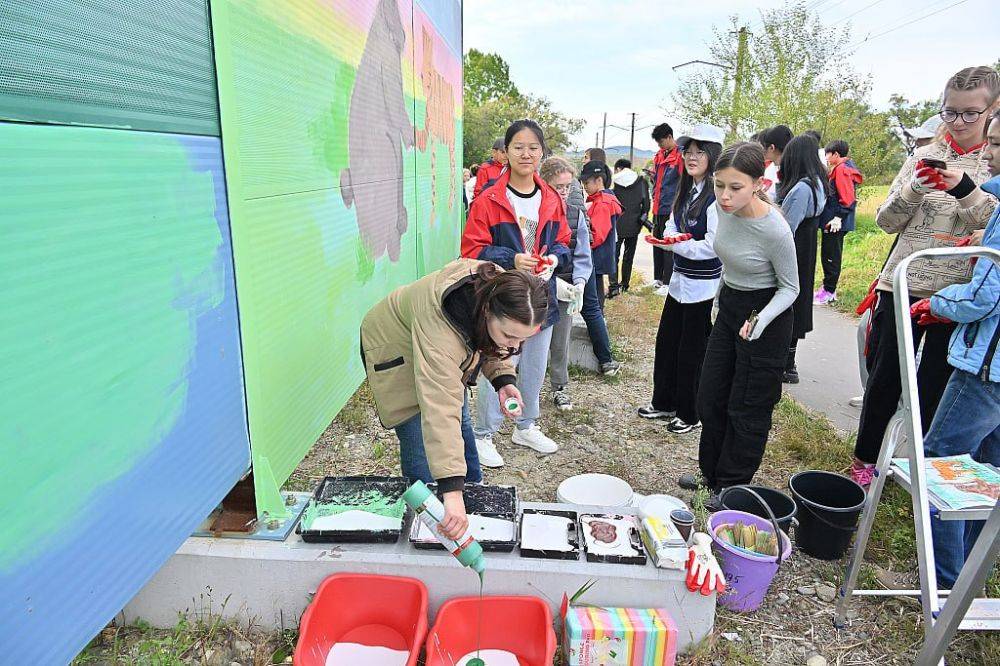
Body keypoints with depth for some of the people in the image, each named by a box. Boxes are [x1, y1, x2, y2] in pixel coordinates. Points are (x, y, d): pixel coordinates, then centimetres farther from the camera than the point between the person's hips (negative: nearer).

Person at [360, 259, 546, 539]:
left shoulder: (501, 288, -26)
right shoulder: (441, 329, -49)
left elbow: (489, 343, -4)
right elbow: (440, 409, -53)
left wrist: (503, 379, -20)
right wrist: (451, 492, -58)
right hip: (397, 355, -7)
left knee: (460, 424, 19)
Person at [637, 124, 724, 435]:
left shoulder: (716, 196, -18)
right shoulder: (686, 192, 9)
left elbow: (712, 246, -22)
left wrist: (673, 244, -16)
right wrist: (665, 238, -8)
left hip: (703, 285, -8)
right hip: (680, 279, 8)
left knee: (692, 351, 5)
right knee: (667, 342, 17)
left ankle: (691, 414, 23)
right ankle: (664, 402, 34)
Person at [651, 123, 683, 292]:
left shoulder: (680, 155, -11)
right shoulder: (659, 156, 13)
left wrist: (675, 206, -14)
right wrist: (655, 198, 13)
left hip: (670, 209, -8)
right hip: (658, 208, 8)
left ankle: (667, 282, 3)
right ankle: (658, 278, 26)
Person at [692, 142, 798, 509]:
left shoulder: (775, 231, -28)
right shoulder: (723, 208, -10)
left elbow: (790, 287, -14)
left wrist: (760, 320, -30)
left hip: (767, 314, -7)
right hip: (729, 306, 7)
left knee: (747, 407, 6)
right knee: (710, 396, 16)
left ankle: (732, 487, 25)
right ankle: (712, 473, 37)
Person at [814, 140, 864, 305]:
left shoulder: (841, 169, -14)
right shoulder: (845, 168, 17)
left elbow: (847, 198, -21)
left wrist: (838, 217, -22)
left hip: (835, 223, -11)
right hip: (834, 222, 11)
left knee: (831, 255, -4)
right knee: (831, 254, 15)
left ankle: (829, 292, 2)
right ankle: (828, 289, 24)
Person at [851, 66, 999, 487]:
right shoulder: (923, 157, 5)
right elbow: (886, 221, 3)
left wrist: (965, 190, -22)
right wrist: (913, 189, -15)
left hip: (957, 294, -1)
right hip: (903, 285, 1)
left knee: (936, 385, 7)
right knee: (884, 378, 9)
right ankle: (865, 460, 26)